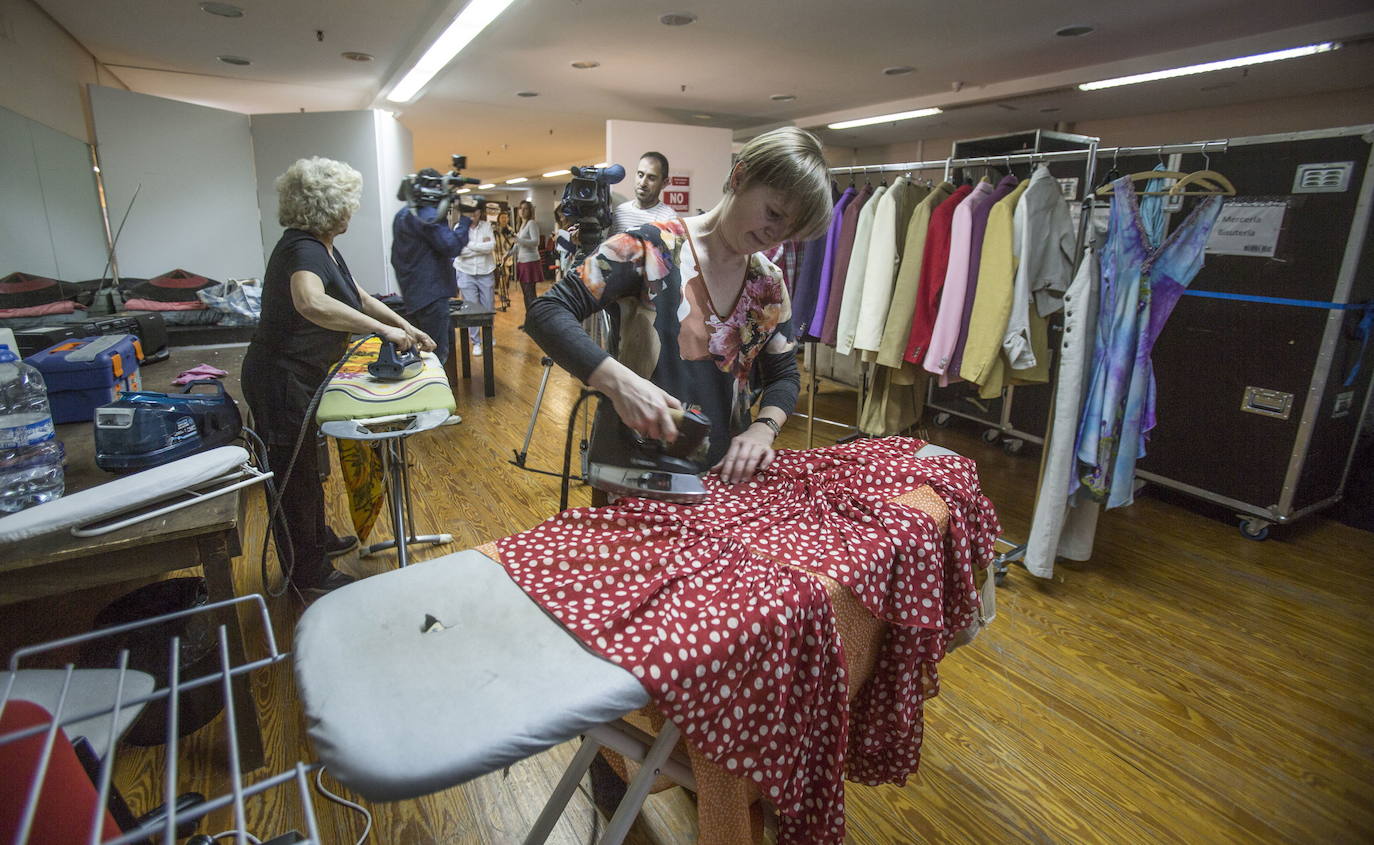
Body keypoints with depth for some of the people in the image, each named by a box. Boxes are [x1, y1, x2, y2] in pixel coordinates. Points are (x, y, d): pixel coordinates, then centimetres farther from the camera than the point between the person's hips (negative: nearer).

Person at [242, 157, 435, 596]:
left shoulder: (322, 247, 6)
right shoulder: (303, 250, -25)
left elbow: (358, 296, 18)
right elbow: (311, 304, -47)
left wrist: (406, 327, 10)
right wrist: (383, 329, -41)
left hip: (299, 378, 10)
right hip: (280, 382, -10)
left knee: (305, 467, 25)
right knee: (294, 477, 5)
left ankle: (319, 539, 46)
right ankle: (309, 575, 21)